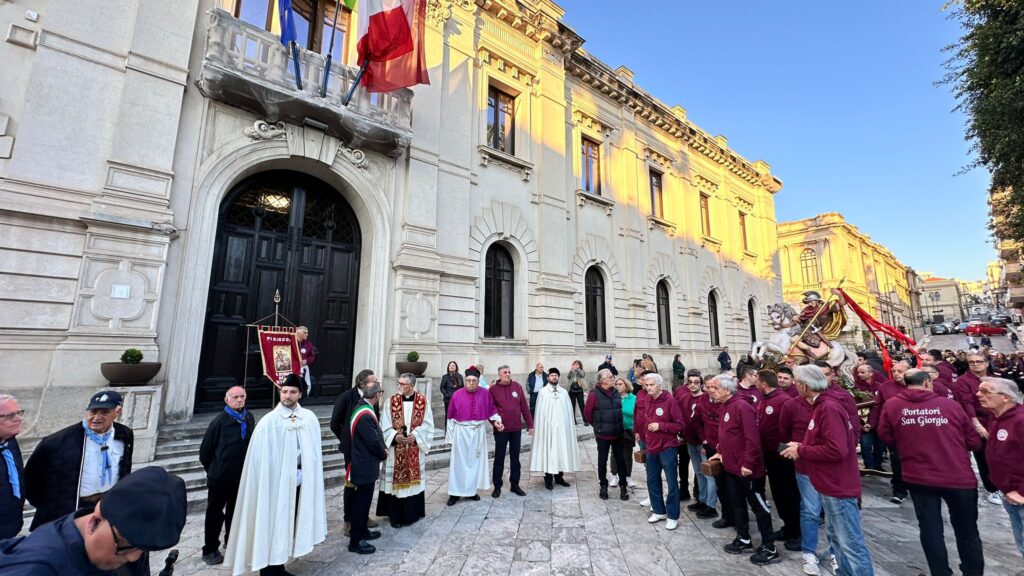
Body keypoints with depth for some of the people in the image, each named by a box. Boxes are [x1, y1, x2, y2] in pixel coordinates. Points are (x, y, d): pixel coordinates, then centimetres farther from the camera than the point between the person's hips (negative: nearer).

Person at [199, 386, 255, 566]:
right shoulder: (220, 420, -15)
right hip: (220, 478, -4)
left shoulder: (250, 419, -2)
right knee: (215, 514, 9)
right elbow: (205, 449, -8)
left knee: (235, 512, 20)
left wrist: (246, 469, 6)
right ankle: (210, 550, 26)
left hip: (241, 477, 5)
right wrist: (213, 470, 2)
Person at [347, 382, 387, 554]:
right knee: (361, 502, 4)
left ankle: (362, 530, 37)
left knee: (363, 500, 22)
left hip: (363, 464, 10)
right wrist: (384, 454, -7)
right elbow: (374, 441, -25)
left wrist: (383, 449, 5)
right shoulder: (365, 415, -29)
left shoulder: (362, 407, 3)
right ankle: (356, 541, 17)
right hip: (365, 466, -10)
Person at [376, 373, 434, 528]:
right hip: (395, 449, 0)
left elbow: (427, 424, -3)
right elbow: (385, 426, -3)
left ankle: (411, 514, 25)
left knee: (413, 480, 8)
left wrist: (415, 435, -17)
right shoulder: (391, 402, -2)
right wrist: (395, 436, -18)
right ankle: (395, 516, 20)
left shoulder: (423, 401, -3)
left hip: (415, 450, 0)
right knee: (395, 481, 5)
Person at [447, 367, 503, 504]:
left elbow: (491, 409, 8)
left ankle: (472, 490, 26)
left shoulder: (485, 394, -4)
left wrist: (496, 420, -8)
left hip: (478, 432, 2)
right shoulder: (457, 394, -8)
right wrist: (450, 435, 1)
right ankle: (455, 493, 15)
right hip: (461, 432, -2)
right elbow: (451, 416, -1)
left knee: (475, 461, 11)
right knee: (459, 462, 4)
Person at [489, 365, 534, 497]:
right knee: (499, 458, 8)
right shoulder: (493, 389, -6)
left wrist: (530, 424, 4)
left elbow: (524, 406, 3)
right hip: (501, 429, -3)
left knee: (515, 457, 13)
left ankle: (515, 484, 27)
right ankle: (497, 486, 21)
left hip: (516, 428, 3)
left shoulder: (517, 386, 1)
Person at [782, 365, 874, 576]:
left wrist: (801, 451, -18)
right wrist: (803, 447, 3)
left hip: (838, 487, -10)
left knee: (850, 543, 0)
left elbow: (837, 450, -27)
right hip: (831, 484, 10)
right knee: (836, 537, 19)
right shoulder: (822, 406, 10)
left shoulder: (828, 408, -21)